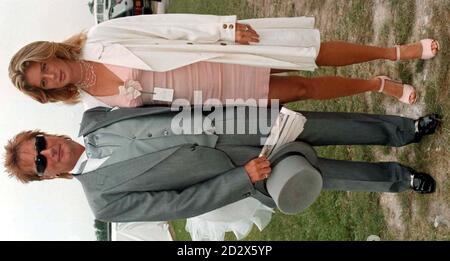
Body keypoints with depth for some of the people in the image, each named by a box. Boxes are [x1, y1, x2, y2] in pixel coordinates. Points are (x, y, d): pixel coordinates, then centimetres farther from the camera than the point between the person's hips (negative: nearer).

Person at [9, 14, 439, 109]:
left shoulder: (97, 40, -10)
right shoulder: (97, 103, 0)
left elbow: (167, 25, -10)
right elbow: (158, 102, 7)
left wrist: (224, 27, -16)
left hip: (219, 48, -1)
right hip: (212, 91, 1)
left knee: (312, 53, -6)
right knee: (301, 89, -1)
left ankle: (394, 52, 13)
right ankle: (382, 86, 17)